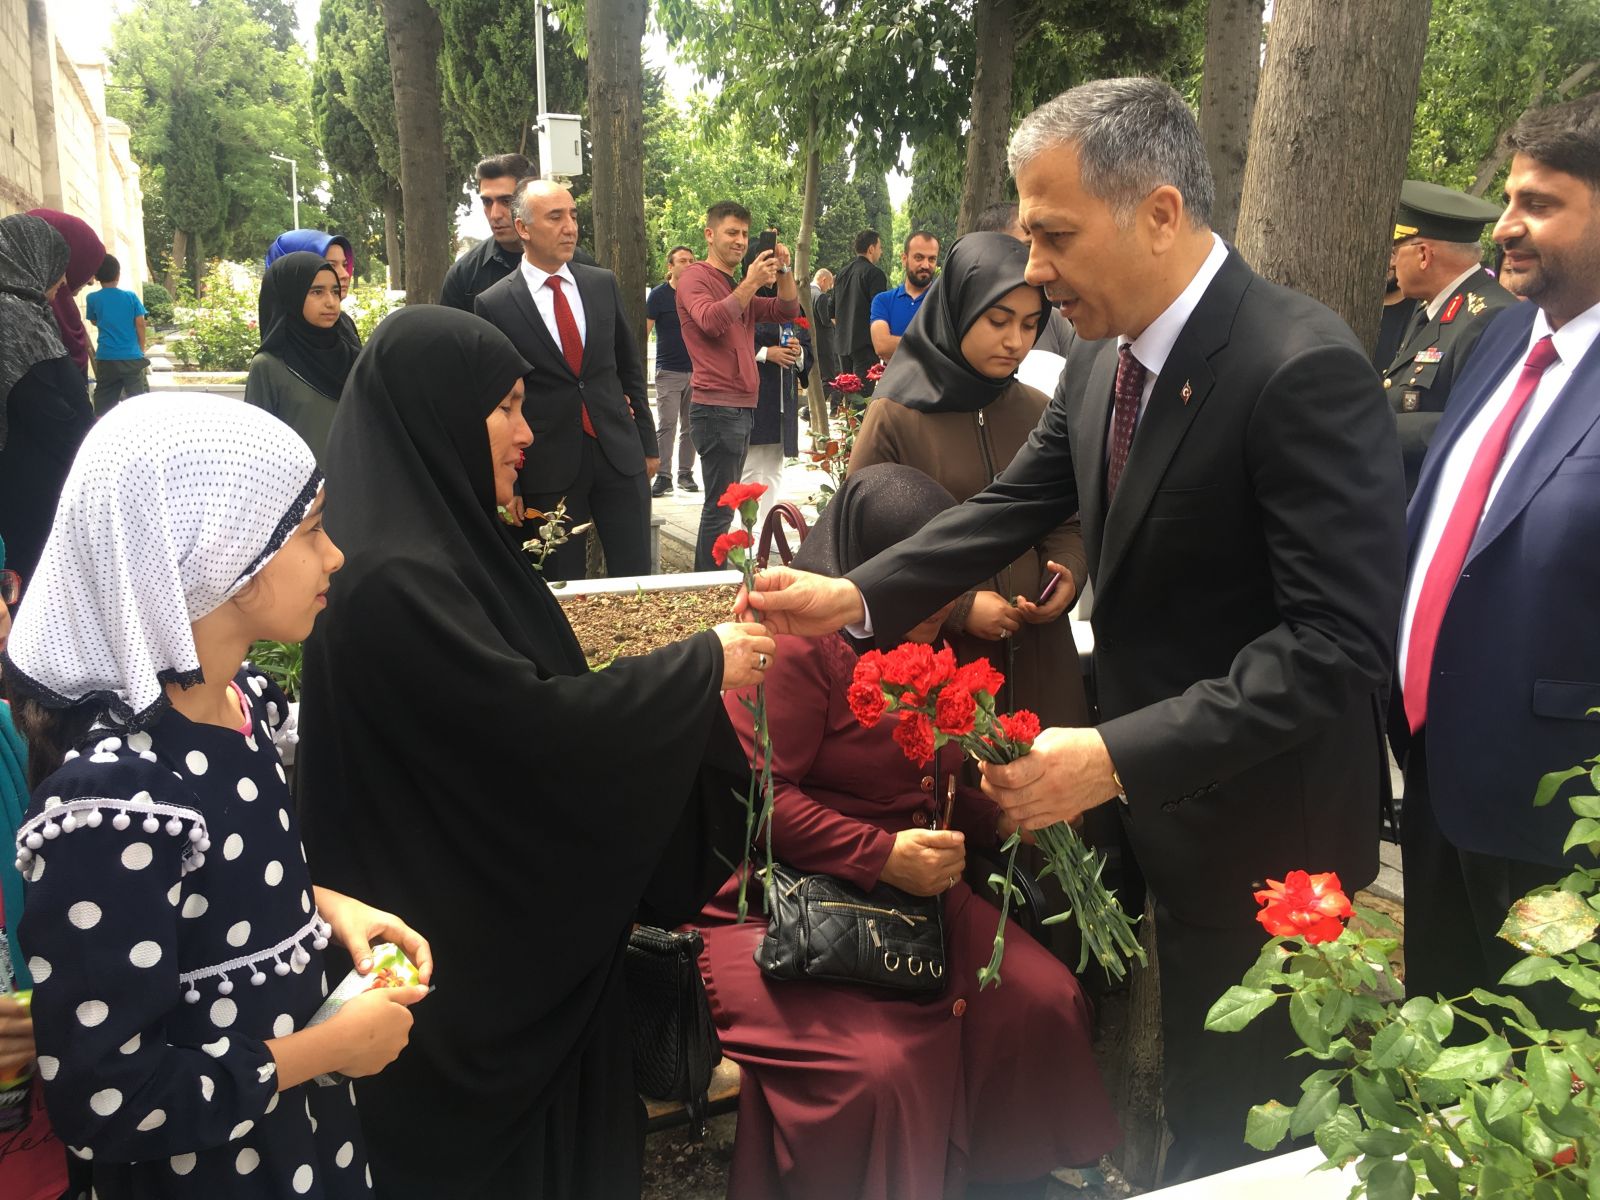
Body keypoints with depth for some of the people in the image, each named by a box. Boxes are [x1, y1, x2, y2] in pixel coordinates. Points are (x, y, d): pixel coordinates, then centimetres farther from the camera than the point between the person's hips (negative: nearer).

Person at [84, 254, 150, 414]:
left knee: (103, 404, 7)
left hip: (106, 358, 1)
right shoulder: (131, 296, -2)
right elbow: (140, 324, -2)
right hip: (132, 356, -1)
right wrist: (141, 349, 9)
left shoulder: (93, 298, 0)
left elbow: (94, 322, 17)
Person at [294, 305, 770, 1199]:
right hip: (464, 935, -9)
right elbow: (531, 720, -26)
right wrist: (702, 665, -16)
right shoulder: (395, 576, -27)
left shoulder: (441, 534, 2)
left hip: (511, 900, 9)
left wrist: (695, 665, 5)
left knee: (551, 1099, 24)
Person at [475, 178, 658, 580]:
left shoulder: (602, 283, 6)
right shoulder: (494, 305, -4)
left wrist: (647, 444, 12)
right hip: (548, 468, -3)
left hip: (619, 455, 3)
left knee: (636, 578, 6)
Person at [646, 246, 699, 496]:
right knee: (667, 425, -8)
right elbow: (644, 331, -3)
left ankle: (686, 473, 14)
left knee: (690, 426, 6)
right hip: (669, 370, -4)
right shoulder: (659, 295, -1)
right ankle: (663, 476, -5)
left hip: (696, 370, 4)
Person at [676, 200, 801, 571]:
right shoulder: (695, 277, -3)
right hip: (716, 407, -9)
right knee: (721, 506, -12)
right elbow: (711, 321, -22)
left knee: (724, 503, 11)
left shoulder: (741, 289, 22)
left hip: (742, 407, 9)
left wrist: (782, 272, -2)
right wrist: (751, 282, -24)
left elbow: (786, 311, 13)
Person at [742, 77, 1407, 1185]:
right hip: (1145, 793, 7)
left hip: (1251, 824, -6)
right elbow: (1012, 508, 4)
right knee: (1185, 1082, 25)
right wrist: (856, 597, -11)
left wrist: (1119, 757, -31)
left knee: (1231, 1128, 13)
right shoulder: (1103, 361, 1)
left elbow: (1342, 641, -28)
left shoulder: (1305, 368, -24)